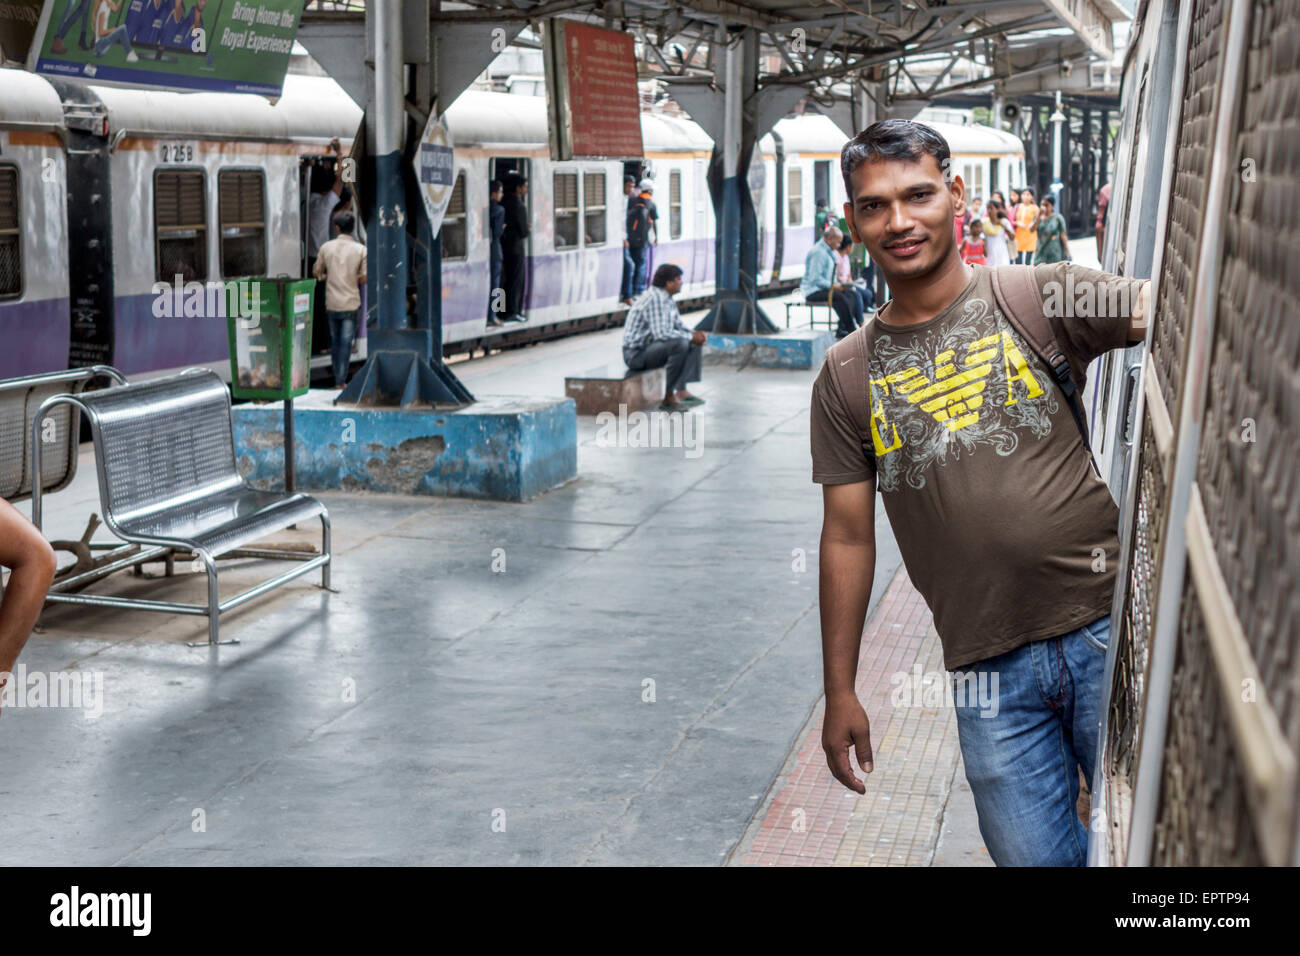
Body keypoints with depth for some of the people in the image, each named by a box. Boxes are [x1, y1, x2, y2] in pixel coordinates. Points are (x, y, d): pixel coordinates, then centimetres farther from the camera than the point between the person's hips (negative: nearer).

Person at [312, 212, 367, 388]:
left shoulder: (327, 247, -1)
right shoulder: (360, 250, -7)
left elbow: (316, 272, 6)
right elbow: (365, 277, -9)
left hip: (331, 303, 2)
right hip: (351, 303, -2)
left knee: (335, 340, 15)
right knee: (346, 342, 1)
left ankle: (337, 378, 20)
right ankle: (341, 380, -1)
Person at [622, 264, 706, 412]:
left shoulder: (668, 300, 12)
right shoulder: (654, 299, -21)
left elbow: (679, 326, 20)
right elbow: (661, 333, -31)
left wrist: (695, 334, -2)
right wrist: (690, 337, -21)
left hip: (651, 347, 11)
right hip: (636, 354, -11)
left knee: (694, 345, 11)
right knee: (680, 344, -30)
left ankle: (681, 390, 1)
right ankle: (669, 397, -21)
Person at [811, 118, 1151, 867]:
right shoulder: (846, 376, 7)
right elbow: (849, 536, 9)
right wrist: (840, 691, 9)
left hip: (1104, 629, -1)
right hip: (990, 671, 2)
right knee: (1037, 855, 7)